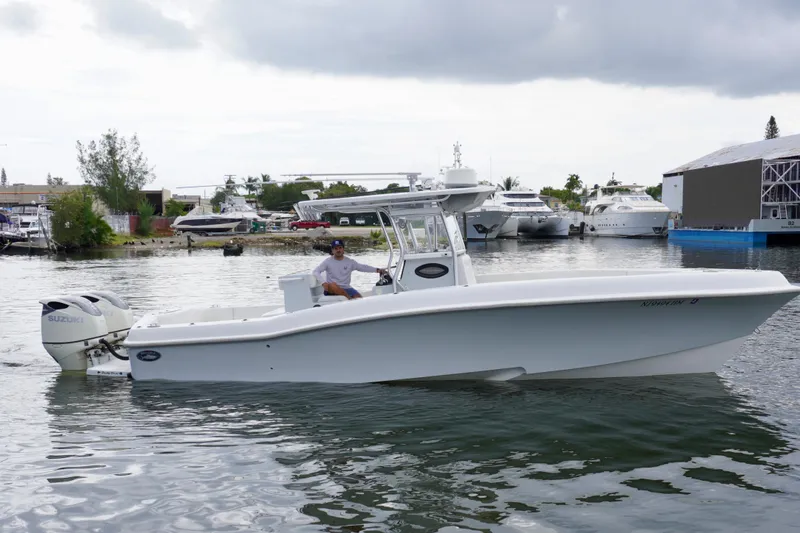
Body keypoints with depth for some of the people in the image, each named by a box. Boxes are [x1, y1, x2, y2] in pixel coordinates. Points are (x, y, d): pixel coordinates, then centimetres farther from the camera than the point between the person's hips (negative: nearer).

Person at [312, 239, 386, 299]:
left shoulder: (350, 262, 6)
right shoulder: (328, 261, -1)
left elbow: (363, 267, 5)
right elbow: (316, 272, -8)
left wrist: (377, 270, -8)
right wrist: (323, 283, -26)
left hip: (346, 288, 2)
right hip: (332, 291, -2)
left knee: (359, 298, -25)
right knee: (332, 286, -38)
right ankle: (350, 298, -28)